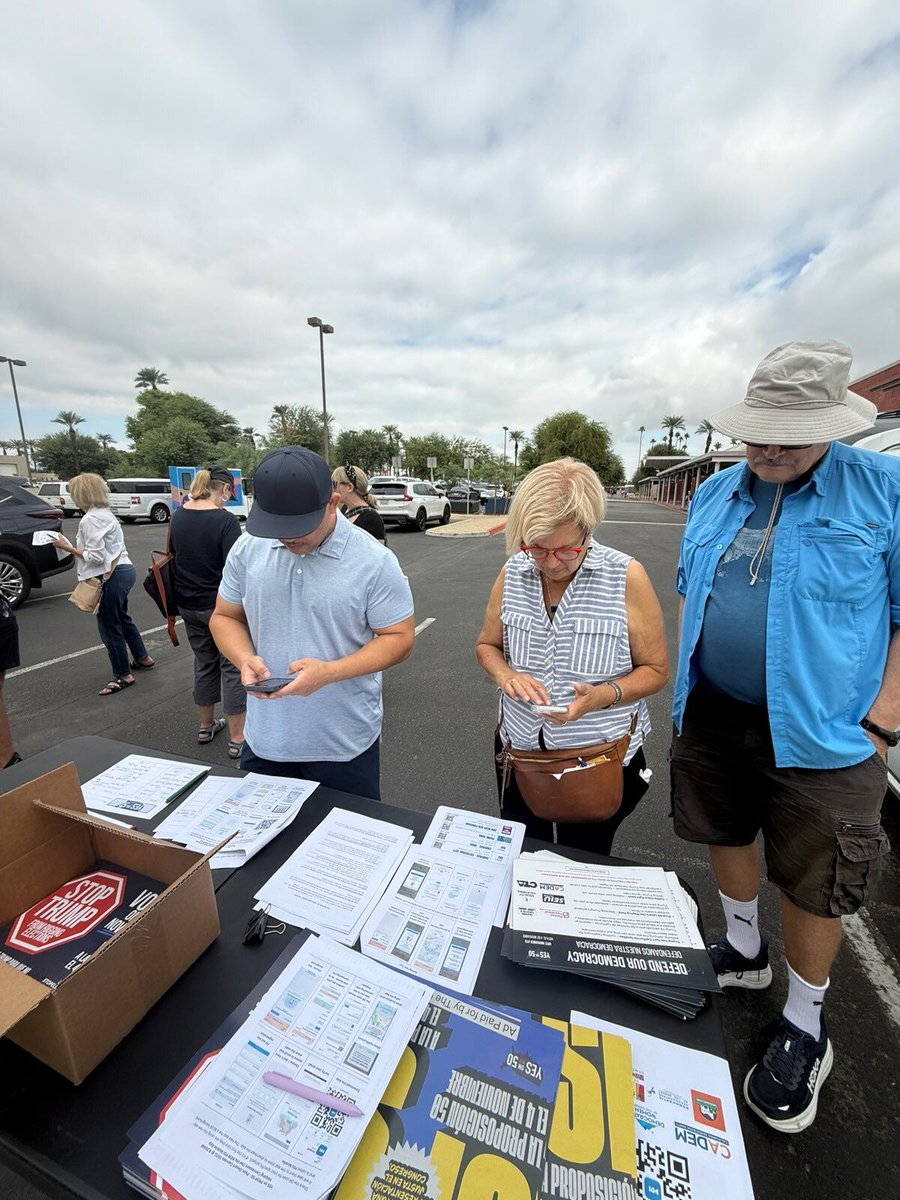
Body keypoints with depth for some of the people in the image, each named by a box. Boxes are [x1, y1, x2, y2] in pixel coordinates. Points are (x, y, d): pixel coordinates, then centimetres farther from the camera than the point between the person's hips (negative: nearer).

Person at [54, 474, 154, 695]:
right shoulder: (105, 513, 12)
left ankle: (123, 675, 14)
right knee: (122, 619, 24)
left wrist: (68, 547, -8)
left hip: (112, 577, -10)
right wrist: (74, 545, 11)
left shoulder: (90, 519, -17)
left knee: (109, 627, 2)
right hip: (123, 570, 10)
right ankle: (143, 659, 38)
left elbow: (96, 556, -19)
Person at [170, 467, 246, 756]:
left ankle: (206, 726, 34)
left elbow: (174, 554, 17)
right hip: (221, 606, -7)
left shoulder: (178, 515, 3)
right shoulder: (226, 520, -19)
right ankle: (237, 739, 11)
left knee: (204, 662, 20)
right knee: (233, 667, 4)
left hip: (188, 604, 7)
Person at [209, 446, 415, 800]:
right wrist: (245, 658, -14)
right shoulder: (247, 549, -3)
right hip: (263, 740, 4)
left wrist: (329, 671, -25)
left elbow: (399, 638, -12)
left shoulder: (375, 561, -15)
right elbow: (225, 616, 8)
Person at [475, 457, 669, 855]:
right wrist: (506, 675, -16)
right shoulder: (512, 574, -6)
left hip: (601, 759, -3)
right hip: (521, 750, 3)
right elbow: (487, 645, 5)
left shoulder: (626, 577, -16)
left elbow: (656, 670, -9)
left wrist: (603, 695, -27)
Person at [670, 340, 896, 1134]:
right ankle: (744, 949, 48)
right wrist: (685, 676, 9)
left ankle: (805, 1027, 36)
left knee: (813, 883, 10)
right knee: (726, 835, 21)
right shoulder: (715, 494, 6)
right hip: (713, 713, 5)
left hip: (820, 731, -4)